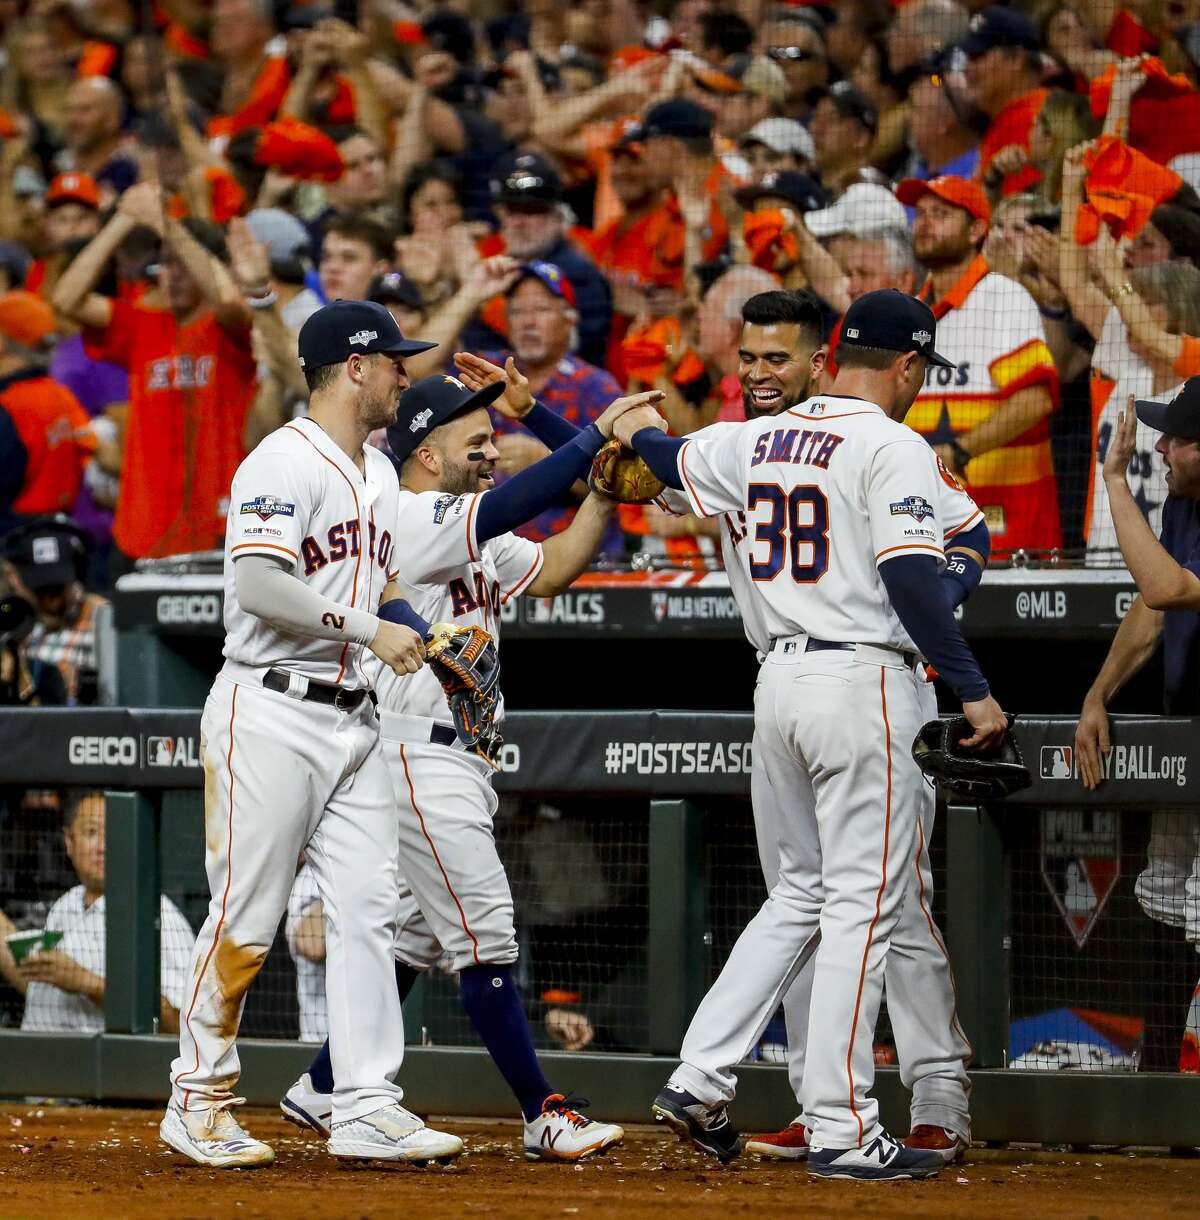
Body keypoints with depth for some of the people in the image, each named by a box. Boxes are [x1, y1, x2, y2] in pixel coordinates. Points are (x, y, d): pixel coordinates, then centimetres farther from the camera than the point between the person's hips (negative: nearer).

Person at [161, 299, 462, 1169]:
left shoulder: (379, 473, 17)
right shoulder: (285, 463, -12)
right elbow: (260, 586, -23)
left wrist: (420, 635, 7)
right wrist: (368, 628, -20)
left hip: (353, 720, 9)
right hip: (273, 713, -9)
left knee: (367, 911, 2)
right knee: (246, 917, -4)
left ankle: (368, 1107, 2)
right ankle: (198, 1103, 6)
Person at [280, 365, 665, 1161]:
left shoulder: (472, 535, 17)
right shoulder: (410, 518, -13)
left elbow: (551, 569, 9)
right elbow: (513, 505, -27)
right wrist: (598, 432, -24)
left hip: (456, 760, 11)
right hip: (416, 756, -11)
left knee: (417, 936, 15)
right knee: (485, 935, -11)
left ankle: (324, 1091, 22)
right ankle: (544, 1116, -11)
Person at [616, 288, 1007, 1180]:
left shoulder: (759, 441, 11)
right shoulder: (892, 448, -10)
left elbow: (673, 462, 29)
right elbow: (913, 580, -20)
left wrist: (626, 436, 52)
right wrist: (974, 691, -21)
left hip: (780, 680, 8)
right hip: (865, 683, -8)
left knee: (803, 895, 18)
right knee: (863, 906, -4)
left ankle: (700, 1080, 9)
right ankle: (842, 1131, -4)